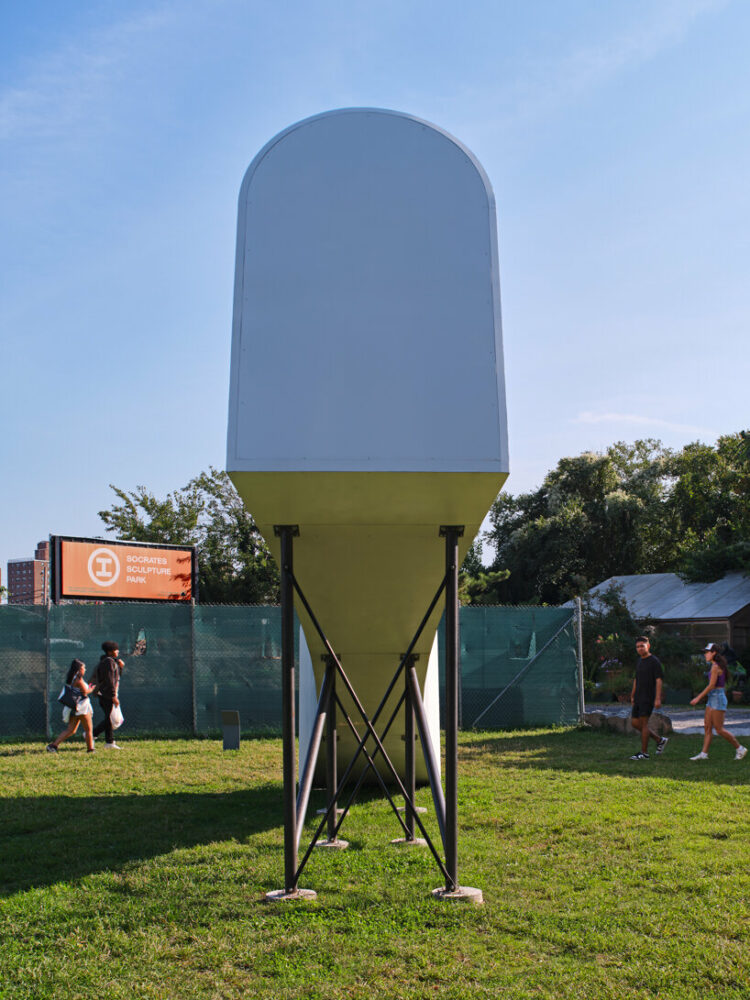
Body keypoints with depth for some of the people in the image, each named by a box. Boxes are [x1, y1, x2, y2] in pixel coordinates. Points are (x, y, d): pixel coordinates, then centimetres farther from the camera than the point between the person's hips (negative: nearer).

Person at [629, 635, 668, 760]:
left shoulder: (654, 661, -9)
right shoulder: (639, 661, 15)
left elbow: (659, 680, -14)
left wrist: (658, 699, -20)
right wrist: (633, 695, 23)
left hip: (648, 698, -8)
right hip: (639, 698, 8)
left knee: (643, 723, -8)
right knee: (635, 723, 8)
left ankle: (644, 753, 0)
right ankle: (660, 740, 20)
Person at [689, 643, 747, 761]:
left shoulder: (715, 667, -16)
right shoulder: (717, 666, 13)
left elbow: (711, 685, -19)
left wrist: (698, 697, -15)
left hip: (717, 698, -10)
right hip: (712, 699, 10)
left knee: (719, 729, -5)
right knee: (707, 727, 6)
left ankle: (740, 748, 7)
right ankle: (704, 753, 6)